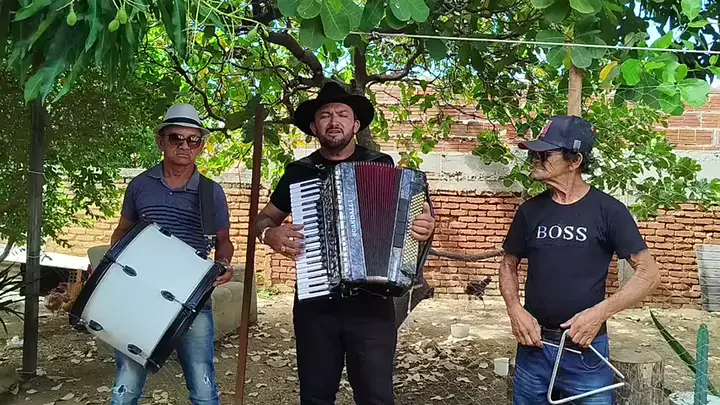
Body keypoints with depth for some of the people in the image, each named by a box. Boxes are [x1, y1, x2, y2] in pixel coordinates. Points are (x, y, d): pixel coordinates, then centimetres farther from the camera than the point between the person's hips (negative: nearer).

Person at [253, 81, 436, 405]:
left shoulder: (382, 165, 4)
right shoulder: (299, 171, 8)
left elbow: (405, 213, 10)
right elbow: (263, 218, 16)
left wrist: (424, 226, -13)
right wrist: (270, 234, -7)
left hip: (371, 302, -2)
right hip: (315, 303, 2)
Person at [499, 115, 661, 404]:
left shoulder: (608, 210, -8)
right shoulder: (530, 210, 2)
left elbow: (648, 273, -7)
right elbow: (509, 264, 12)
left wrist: (601, 312, -19)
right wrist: (515, 310, -6)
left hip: (585, 351, -3)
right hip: (532, 347, 4)